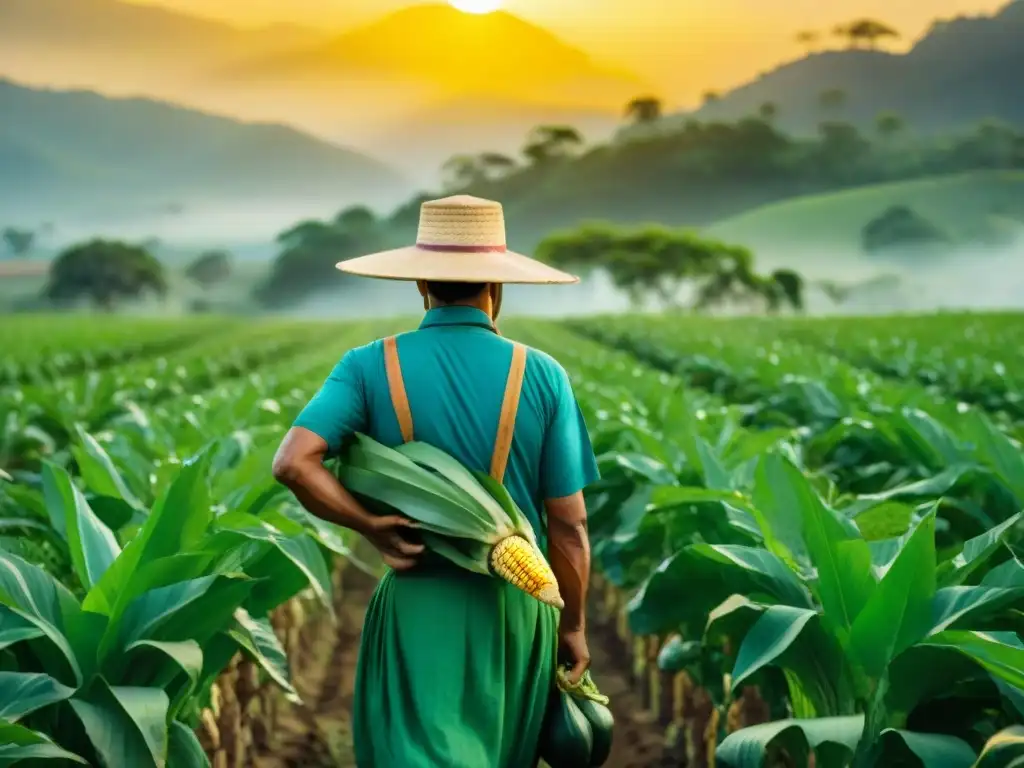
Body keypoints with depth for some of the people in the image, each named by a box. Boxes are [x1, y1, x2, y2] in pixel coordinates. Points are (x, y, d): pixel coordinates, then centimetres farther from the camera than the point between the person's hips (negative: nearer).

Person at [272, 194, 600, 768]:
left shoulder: (371, 367, -5)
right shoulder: (542, 376, -6)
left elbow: (294, 463, -19)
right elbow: (568, 524, -3)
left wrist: (371, 527, -8)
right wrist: (574, 625, 9)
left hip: (419, 604, -1)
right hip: (516, 606, 2)